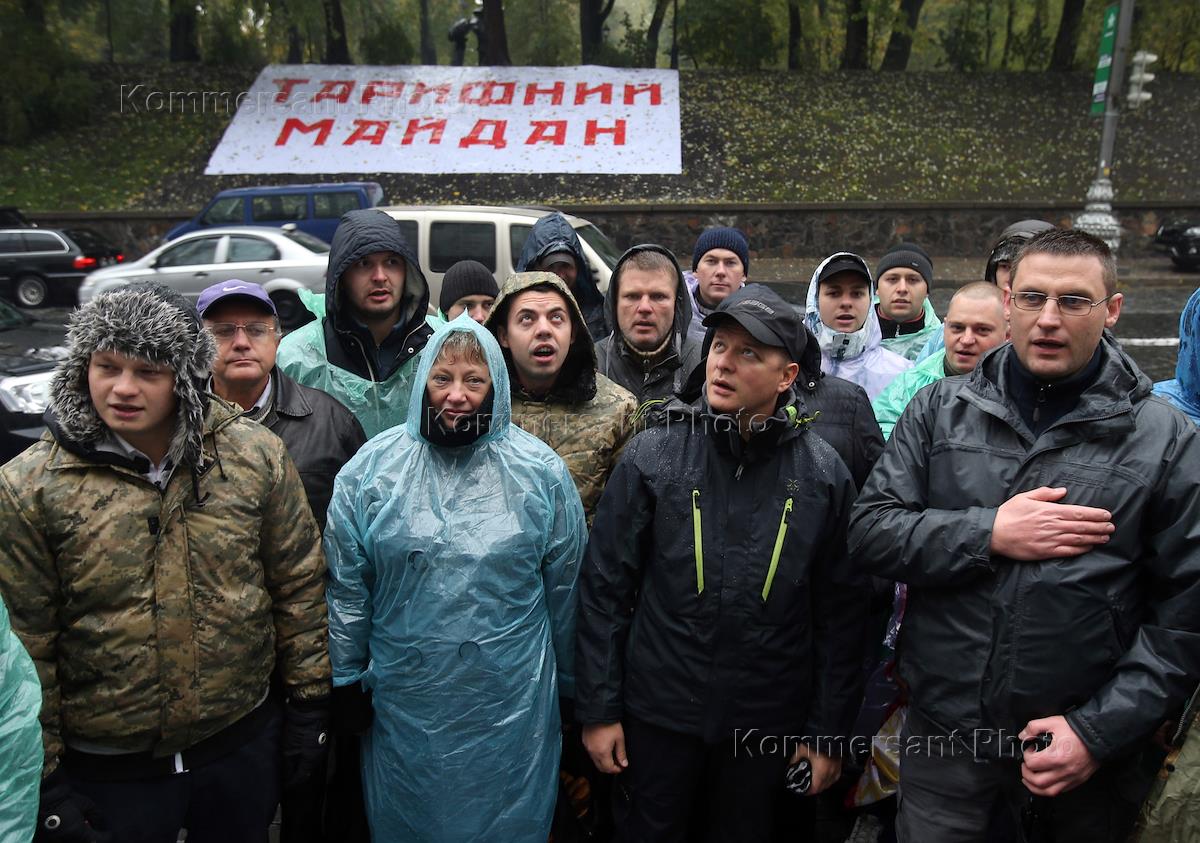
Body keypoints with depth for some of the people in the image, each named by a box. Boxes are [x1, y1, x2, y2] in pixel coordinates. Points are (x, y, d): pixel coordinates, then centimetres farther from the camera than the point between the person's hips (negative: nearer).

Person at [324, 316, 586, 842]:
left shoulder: (541, 469, -5)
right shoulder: (371, 468, -4)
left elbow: (566, 586, 2)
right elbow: (347, 586, 2)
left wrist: (568, 683, 7)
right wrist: (347, 679, 4)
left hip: (511, 703, 0)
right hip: (405, 703, 1)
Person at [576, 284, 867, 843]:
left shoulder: (823, 474, -6)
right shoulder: (651, 456, -9)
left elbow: (838, 612, -1)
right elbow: (605, 587, -5)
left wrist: (828, 730, 2)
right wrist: (598, 708, -5)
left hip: (768, 726, 1)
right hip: (658, 713, -1)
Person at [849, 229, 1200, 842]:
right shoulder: (940, 410, 0)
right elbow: (869, 532, -4)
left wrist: (1099, 731, -11)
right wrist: (988, 534, -18)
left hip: (1087, 752, 0)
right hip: (941, 732, 1)